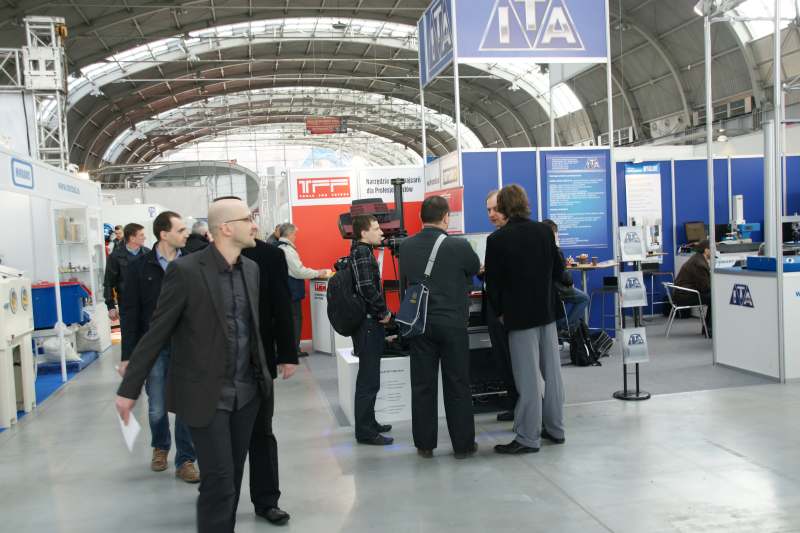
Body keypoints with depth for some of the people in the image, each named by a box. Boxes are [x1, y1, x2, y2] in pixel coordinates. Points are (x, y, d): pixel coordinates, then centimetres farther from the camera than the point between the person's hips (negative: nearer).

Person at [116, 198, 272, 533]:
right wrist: (129, 388, -6)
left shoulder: (251, 268, 6)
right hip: (205, 394, -6)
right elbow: (157, 332, -10)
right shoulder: (185, 270, -14)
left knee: (233, 476, 14)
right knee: (219, 481, -2)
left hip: (246, 391, 6)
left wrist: (262, 372, 16)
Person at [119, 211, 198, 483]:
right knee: (157, 408, 11)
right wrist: (127, 355, -5)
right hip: (154, 348, 0)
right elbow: (131, 313, -3)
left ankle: (185, 460, 17)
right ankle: (160, 447, 38)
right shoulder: (140, 267, -4)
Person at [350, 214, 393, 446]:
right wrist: (384, 312, -12)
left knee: (369, 376, 18)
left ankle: (368, 423, 29)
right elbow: (367, 288, -25)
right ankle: (365, 431, 3)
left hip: (368, 323, 10)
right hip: (368, 323, -10)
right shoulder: (362, 252, -15)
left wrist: (380, 312, 13)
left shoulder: (360, 251, 15)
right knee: (369, 379, -4)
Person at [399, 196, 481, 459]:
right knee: (457, 385, 7)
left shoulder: (406, 247, -2)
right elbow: (475, 268, 8)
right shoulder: (459, 247, -12)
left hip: (419, 323, 3)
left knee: (422, 385, 9)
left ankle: (424, 444, 17)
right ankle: (463, 444, 15)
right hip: (452, 323, -3)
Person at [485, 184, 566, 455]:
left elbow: (493, 282, -8)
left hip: (519, 315, -5)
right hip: (547, 311, 5)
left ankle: (528, 438, 7)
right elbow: (558, 271, 6)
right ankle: (555, 428, 25)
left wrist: (500, 312, 7)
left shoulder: (497, 239, -13)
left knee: (527, 377, 0)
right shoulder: (544, 231, 0)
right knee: (552, 371, 13)